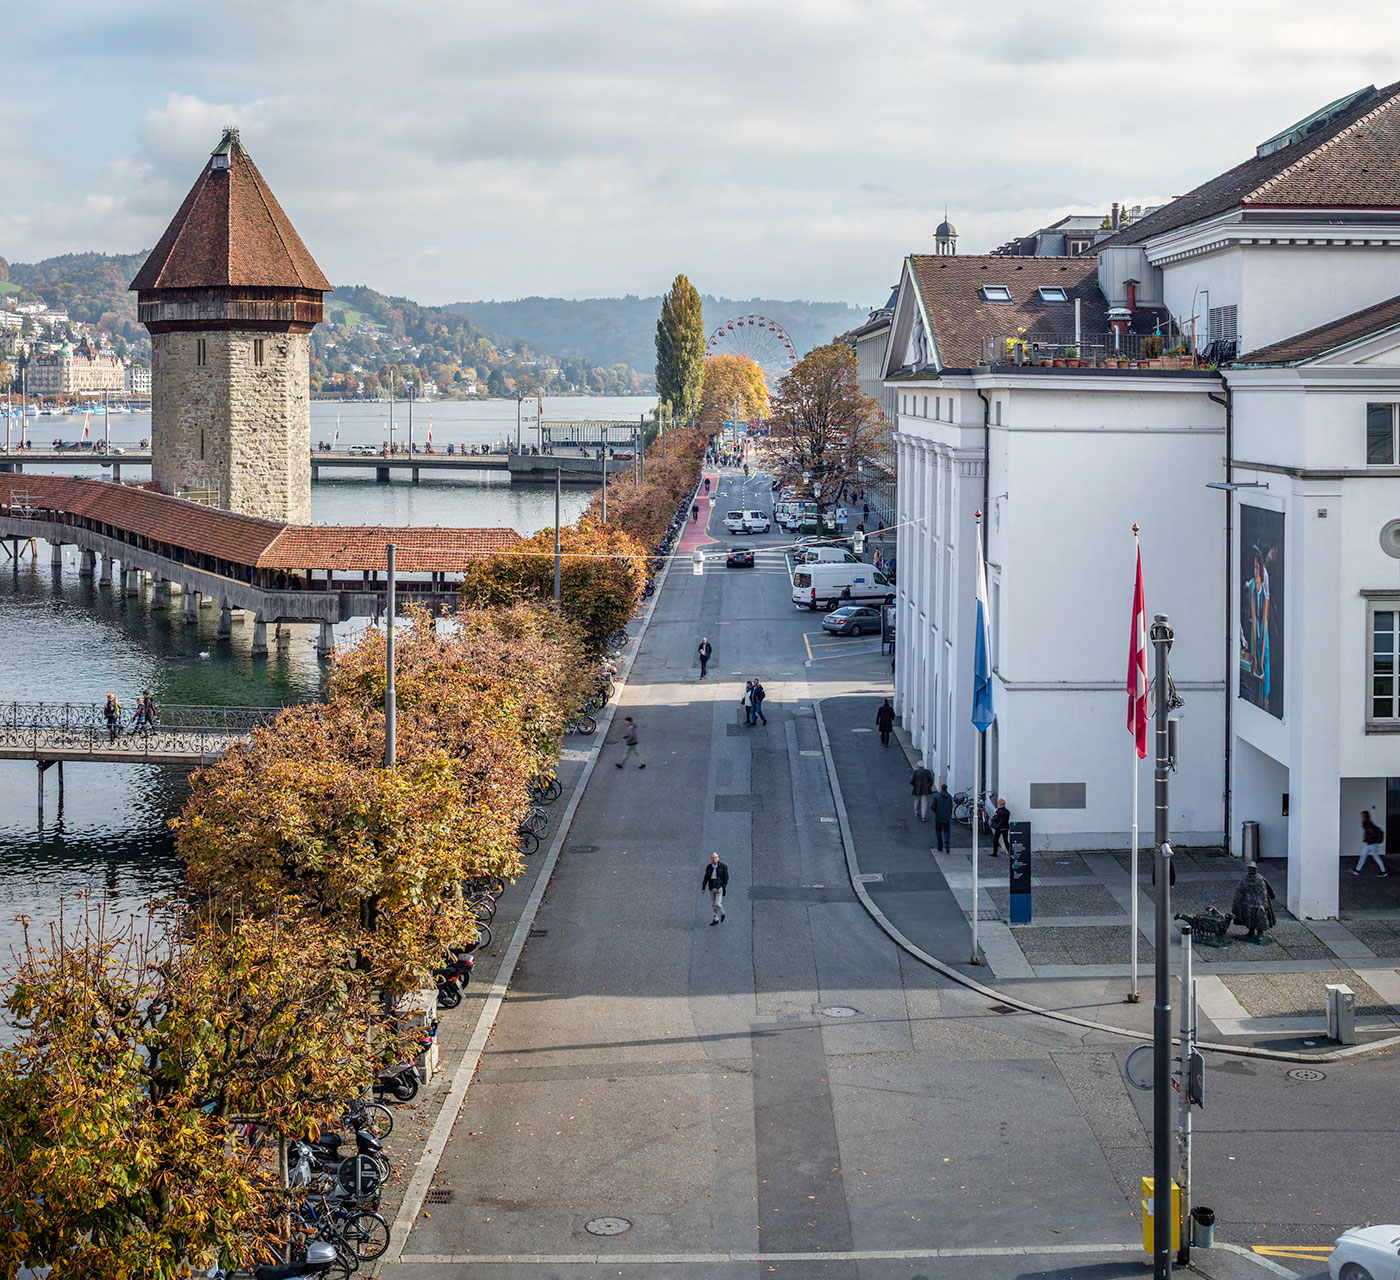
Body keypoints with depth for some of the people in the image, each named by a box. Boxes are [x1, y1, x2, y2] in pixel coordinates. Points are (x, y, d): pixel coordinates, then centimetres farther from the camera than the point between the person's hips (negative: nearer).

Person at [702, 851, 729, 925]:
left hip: (720, 886, -4)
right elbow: (706, 878, 10)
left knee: (717, 903, -11)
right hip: (712, 887, 4)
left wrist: (723, 887, -14)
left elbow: (726, 877, -5)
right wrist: (703, 888, 7)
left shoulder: (723, 866, -6)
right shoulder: (709, 867, 5)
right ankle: (715, 919, 12)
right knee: (713, 904, 4)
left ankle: (722, 913, 18)